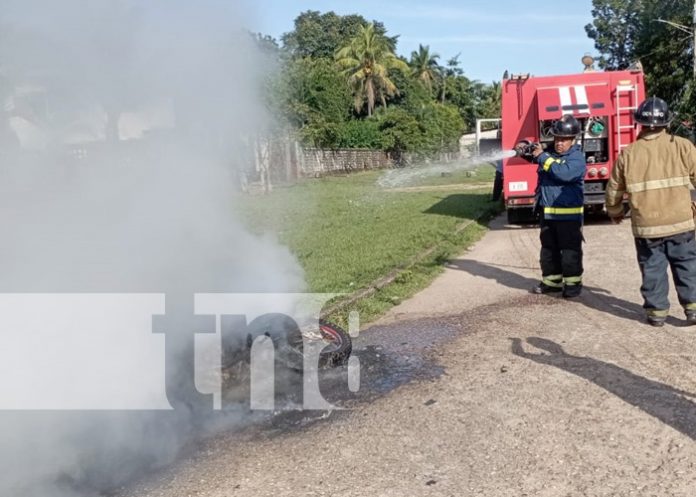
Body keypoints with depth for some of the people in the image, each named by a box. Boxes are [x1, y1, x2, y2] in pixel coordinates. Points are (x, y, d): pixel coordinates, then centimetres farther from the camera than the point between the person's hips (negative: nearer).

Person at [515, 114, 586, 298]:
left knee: (570, 250, -2)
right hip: (547, 212, 7)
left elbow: (564, 173, -26)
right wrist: (525, 149, -8)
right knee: (548, 249, 13)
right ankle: (551, 281, 23)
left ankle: (573, 283, 6)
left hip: (569, 213, -7)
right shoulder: (550, 153, 11)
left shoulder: (577, 157, -9)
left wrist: (543, 157, -21)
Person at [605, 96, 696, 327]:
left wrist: (615, 212, 25)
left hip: (646, 226, 0)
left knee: (652, 269, 11)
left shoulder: (628, 154, -2)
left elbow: (614, 189, 6)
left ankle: (656, 311, 16)